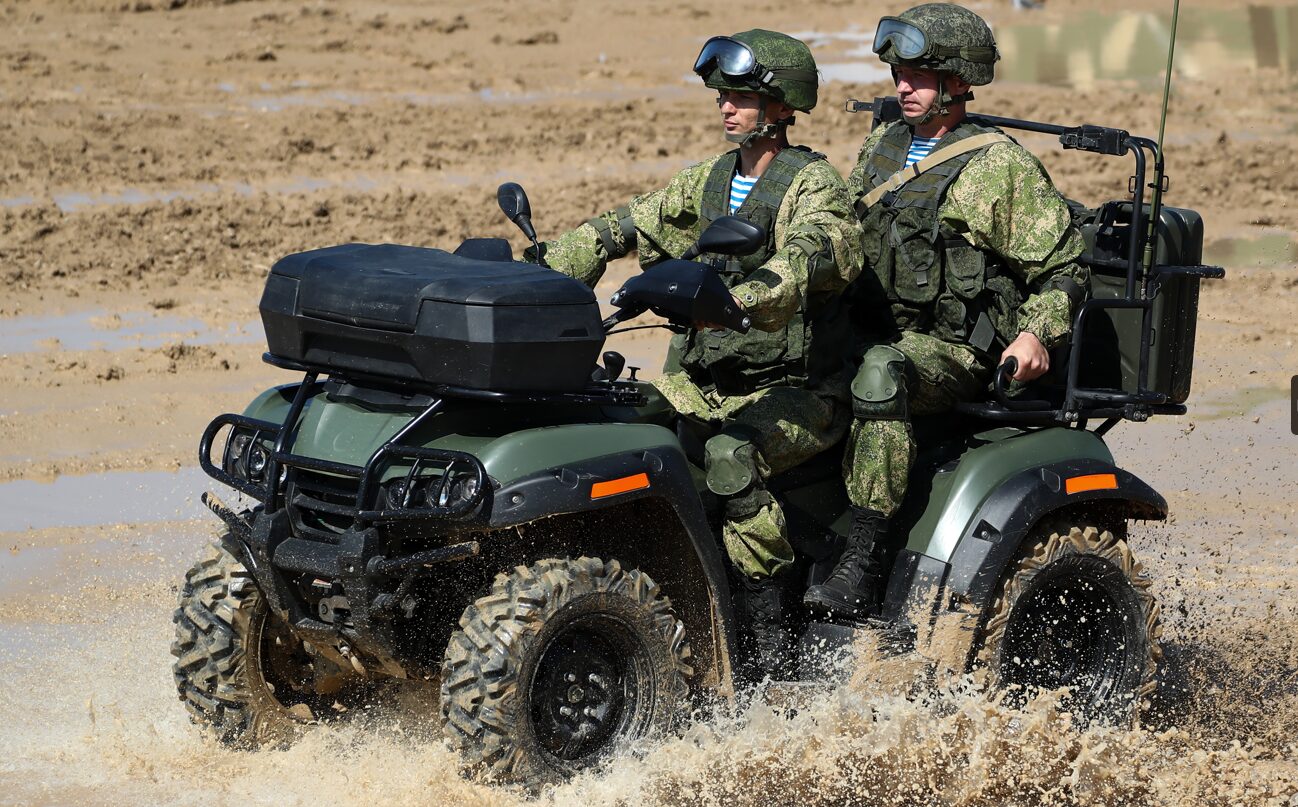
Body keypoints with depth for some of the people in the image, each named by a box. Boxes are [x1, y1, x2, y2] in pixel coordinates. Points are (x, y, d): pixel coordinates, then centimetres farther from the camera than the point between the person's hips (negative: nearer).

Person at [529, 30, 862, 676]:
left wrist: (734, 299, -48)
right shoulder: (709, 183, 13)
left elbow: (813, 258, -29)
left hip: (792, 393, -6)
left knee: (729, 455, -35)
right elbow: (618, 229, 16)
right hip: (704, 381, 6)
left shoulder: (813, 185, -8)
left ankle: (770, 642, -29)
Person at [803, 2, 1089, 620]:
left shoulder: (1000, 164, -2)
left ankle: (863, 566, -43)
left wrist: (1036, 333, -17)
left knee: (882, 371, -38)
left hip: (956, 352, -7)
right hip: (875, 331, 7)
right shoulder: (881, 147, 16)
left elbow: (1062, 266, 0)